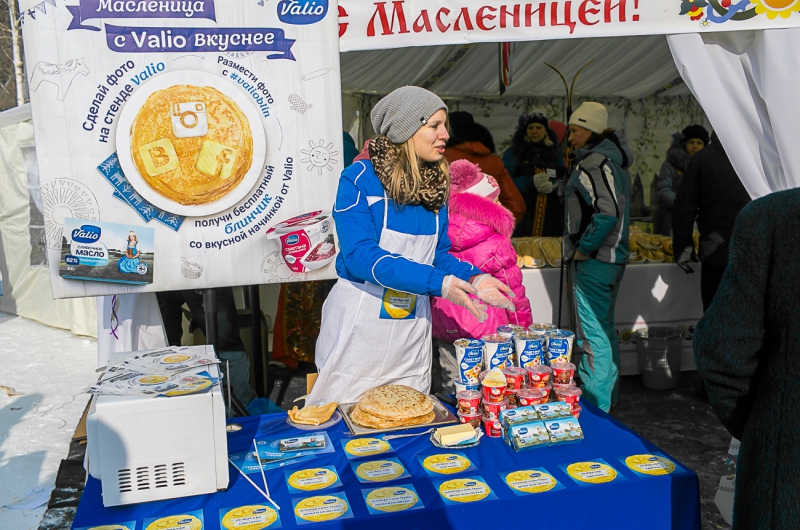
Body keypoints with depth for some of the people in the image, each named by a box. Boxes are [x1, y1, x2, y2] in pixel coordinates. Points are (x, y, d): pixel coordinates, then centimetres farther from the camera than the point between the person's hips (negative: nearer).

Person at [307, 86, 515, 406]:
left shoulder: (435, 185, 5)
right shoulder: (359, 179, -13)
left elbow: (439, 253, 10)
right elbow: (360, 254, -22)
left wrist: (473, 278, -10)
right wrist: (437, 282, -29)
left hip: (413, 326, 5)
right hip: (359, 323, -5)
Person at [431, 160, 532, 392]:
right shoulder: (496, 245, -14)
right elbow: (514, 295, -7)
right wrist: (524, 329, 6)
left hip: (444, 329, 5)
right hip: (485, 329, -5)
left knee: (452, 390, 14)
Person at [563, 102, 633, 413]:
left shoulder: (594, 162, -17)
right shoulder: (614, 159, 15)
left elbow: (607, 212, -28)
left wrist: (583, 248, -18)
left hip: (593, 260, -11)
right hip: (613, 256, 11)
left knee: (593, 335, -3)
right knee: (605, 329, 19)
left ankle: (595, 406, 5)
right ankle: (608, 396, 32)